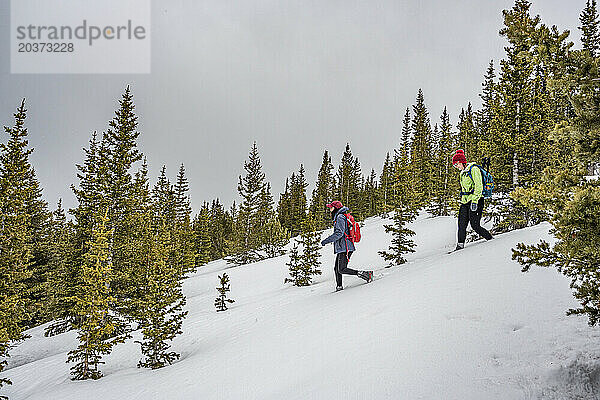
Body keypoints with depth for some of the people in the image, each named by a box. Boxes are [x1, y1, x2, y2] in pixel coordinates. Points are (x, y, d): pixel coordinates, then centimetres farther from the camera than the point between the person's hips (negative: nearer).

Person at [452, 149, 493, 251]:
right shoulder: (462, 173, 20)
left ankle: (491, 239, 5)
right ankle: (460, 245, -1)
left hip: (476, 200, -8)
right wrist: (463, 199, 22)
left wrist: (474, 201, -21)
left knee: (475, 225, -11)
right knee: (462, 224, -2)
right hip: (465, 201, 9)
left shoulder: (473, 169, -8)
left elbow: (479, 187, -15)